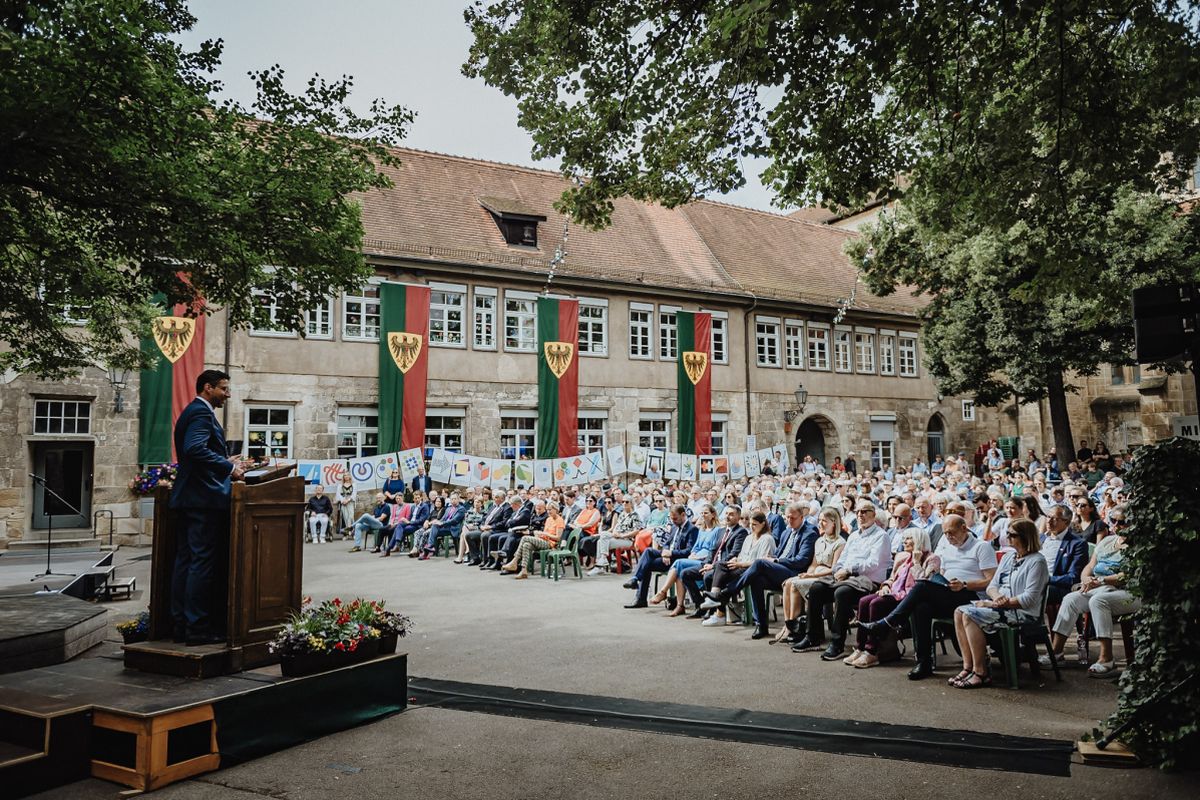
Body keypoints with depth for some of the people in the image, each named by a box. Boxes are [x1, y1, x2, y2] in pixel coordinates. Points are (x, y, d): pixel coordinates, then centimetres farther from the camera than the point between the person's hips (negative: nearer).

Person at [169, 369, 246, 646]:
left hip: (186, 498, 11)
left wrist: (226, 462, 17)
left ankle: (181, 624, 16)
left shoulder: (191, 412, 21)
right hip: (204, 498, -11)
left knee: (185, 561, 11)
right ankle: (198, 628, -5)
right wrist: (229, 468, -22)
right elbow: (196, 449, -26)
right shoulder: (201, 412, -11)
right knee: (204, 563, -7)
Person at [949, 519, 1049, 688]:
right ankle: (968, 667, -12)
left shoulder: (1036, 561, -9)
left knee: (970, 615, -25)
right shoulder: (1008, 557, 17)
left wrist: (999, 604, -16)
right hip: (1000, 607, 9)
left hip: (1022, 612, -8)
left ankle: (981, 673, -19)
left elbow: (1029, 599, -17)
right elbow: (992, 585, 15)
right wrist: (997, 596, -10)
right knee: (959, 611, -12)